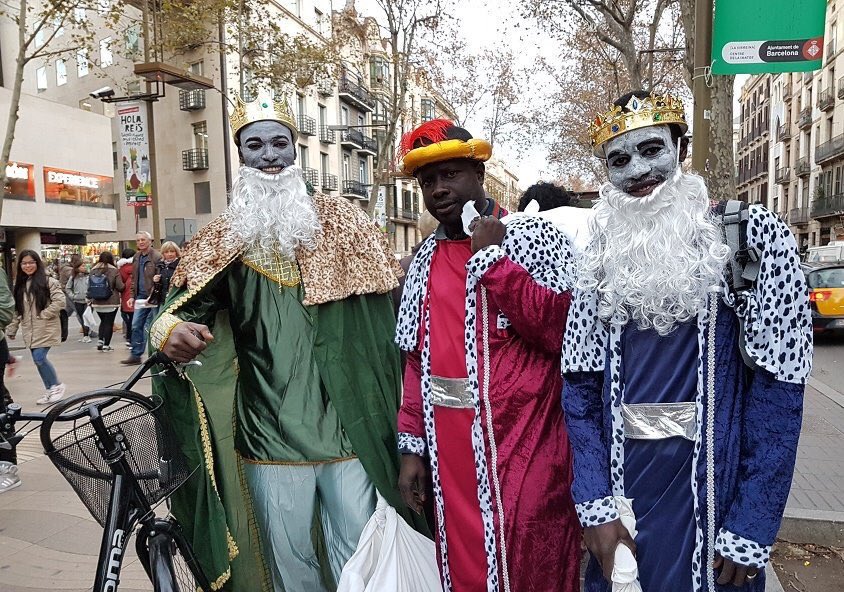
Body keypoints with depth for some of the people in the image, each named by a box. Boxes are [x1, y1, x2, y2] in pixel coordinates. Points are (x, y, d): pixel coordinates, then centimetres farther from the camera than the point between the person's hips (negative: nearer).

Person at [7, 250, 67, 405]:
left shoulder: (47, 281, -9)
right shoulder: (19, 285, 11)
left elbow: (60, 300, -17)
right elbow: (16, 310, 14)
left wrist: (43, 314, -16)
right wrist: (11, 330, 11)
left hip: (46, 329, -6)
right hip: (30, 331, 7)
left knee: (39, 358, -12)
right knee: (39, 360, 9)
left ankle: (57, 385, 8)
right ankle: (50, 391, 21)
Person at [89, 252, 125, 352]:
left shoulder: (93, 270, 3)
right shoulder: (114, 271, -10)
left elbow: (90, 286, 9)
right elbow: (120, 287, -11)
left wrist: (91, 300, 22)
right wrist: (124, 285, 11)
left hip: (97, 302, 4)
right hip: (111, 302, -4)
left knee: (103, 321, 19)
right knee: (109, 322, 3)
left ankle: (100, 340, 8)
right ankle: (106, 345, 4)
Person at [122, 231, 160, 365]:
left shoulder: (157, 257, -10)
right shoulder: (136, 257, 14)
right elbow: (134, 278, 21)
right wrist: (132, 296, 14)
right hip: (140, 297, 7)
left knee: (149, 327, 0)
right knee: (136, 326, 6)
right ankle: (135, 355, 12)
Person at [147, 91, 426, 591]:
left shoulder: (344, 224, 4)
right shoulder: (225, 240, 6)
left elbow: (388, 315, 2)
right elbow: (188, 302, -3)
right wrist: (171, 329, -27)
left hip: (350, 424, 0)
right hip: (271, 431, 1)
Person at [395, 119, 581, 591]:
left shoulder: (534, 236, -4)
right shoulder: (425, 260, 10)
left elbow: (559, 330, -17)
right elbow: (418, 360, 11)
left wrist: (492, 257, -15)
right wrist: (413, 446, 9)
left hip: (523, 449, -4)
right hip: (451, 455, 5)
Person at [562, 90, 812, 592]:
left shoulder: (749, 235, -7)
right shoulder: (604, 255, 2)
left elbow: (778, 387, -10)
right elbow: (582, 385, 1)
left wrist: (751, 527, -13)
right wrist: (594, 504, -6)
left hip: (711, 488, -3)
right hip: (619, 483, 3)